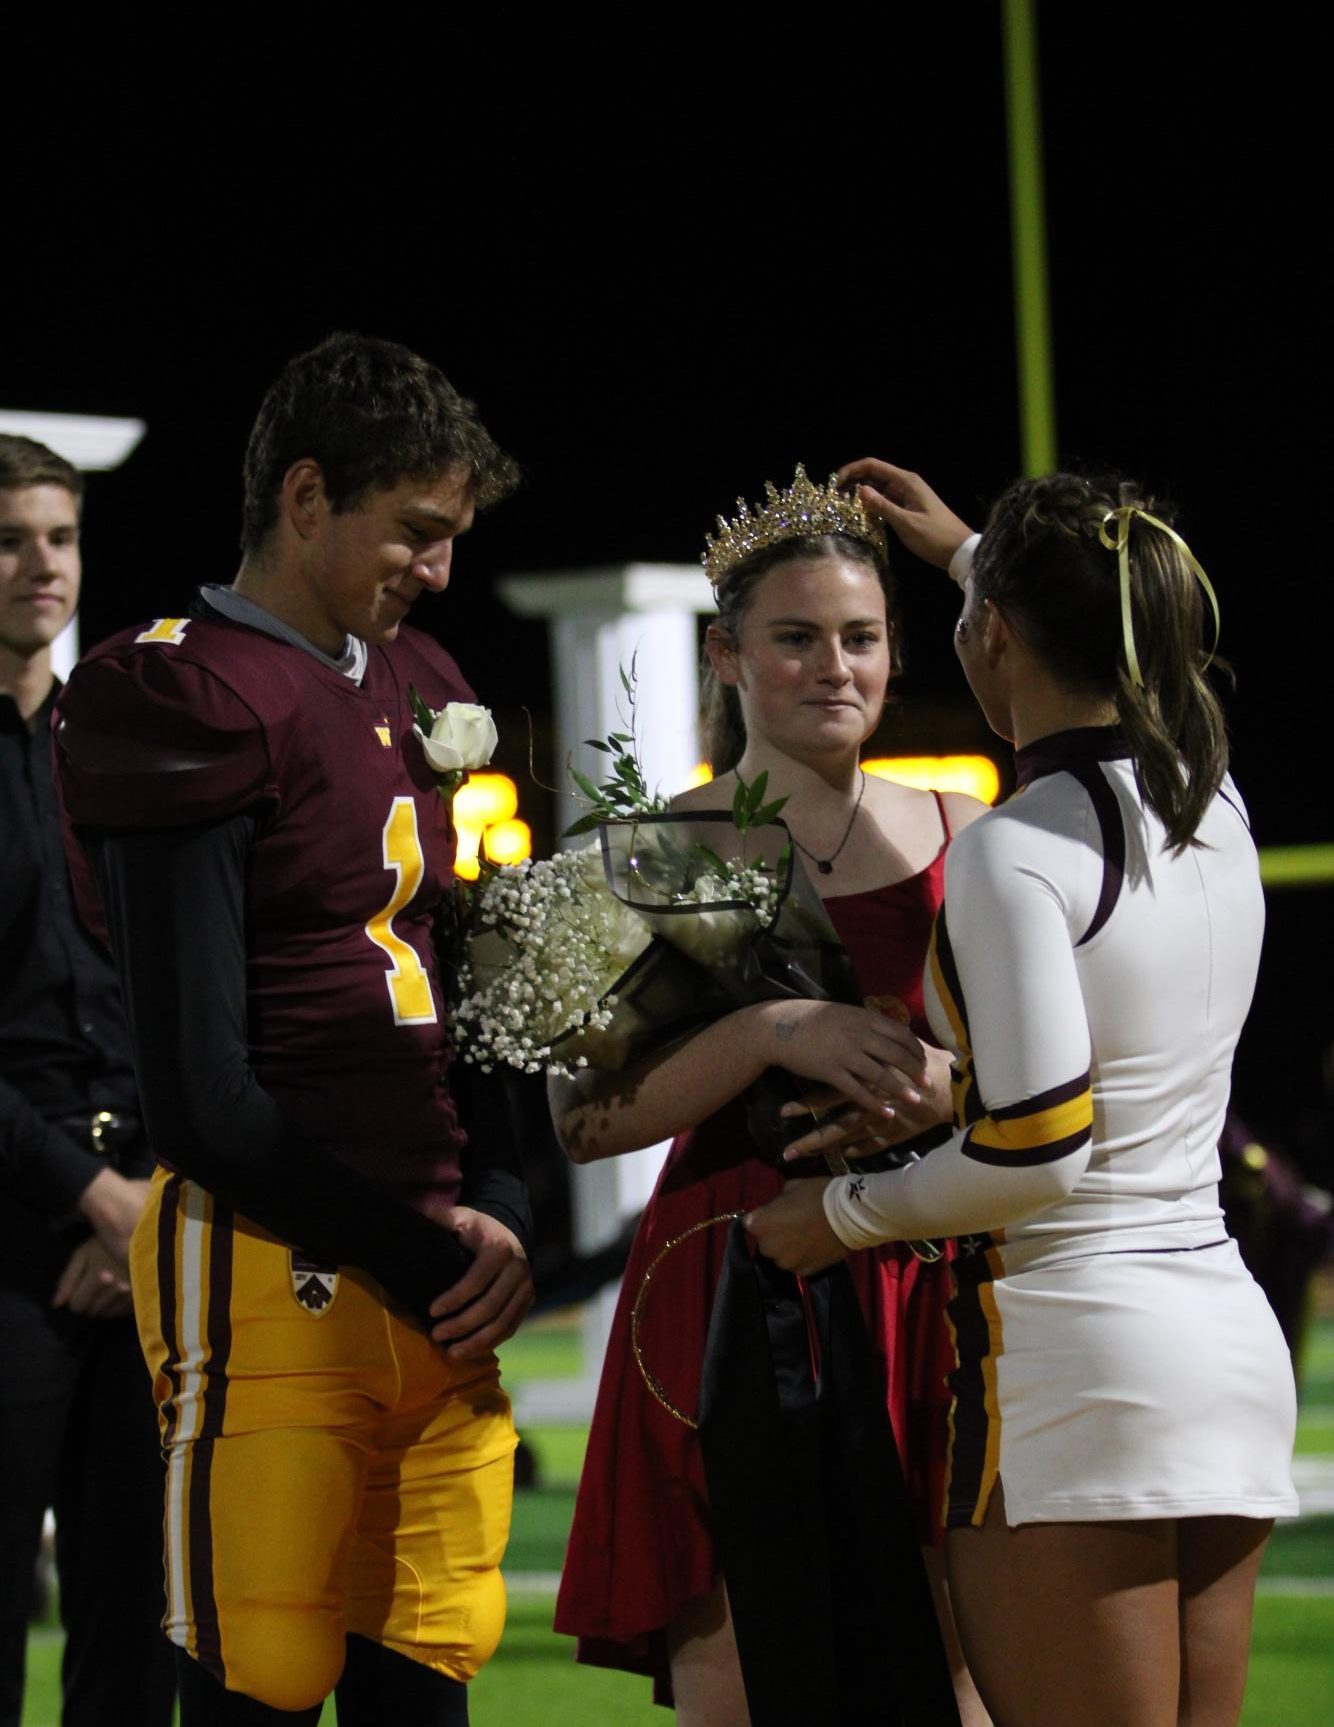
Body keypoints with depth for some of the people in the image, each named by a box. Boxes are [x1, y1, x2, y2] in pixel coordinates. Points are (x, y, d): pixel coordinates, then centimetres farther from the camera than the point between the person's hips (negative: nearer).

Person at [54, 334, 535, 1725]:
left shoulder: (415, 687, 18)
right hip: (273, 1272, -8)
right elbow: (204, 1100, -13)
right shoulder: (192, 703, -9)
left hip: (441, 1279, 8)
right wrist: (426, 1257, -9)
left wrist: (495, 1216, 5)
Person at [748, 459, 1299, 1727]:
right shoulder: (1215, 806, 10)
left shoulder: (1011, 855, -13)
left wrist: (843, 1215, -3)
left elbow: (1036, 1149, -18)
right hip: (1230, 1335, 8)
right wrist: (970, 554, 44)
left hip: (1072, 1348, -8)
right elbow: (1127, 674, 35)